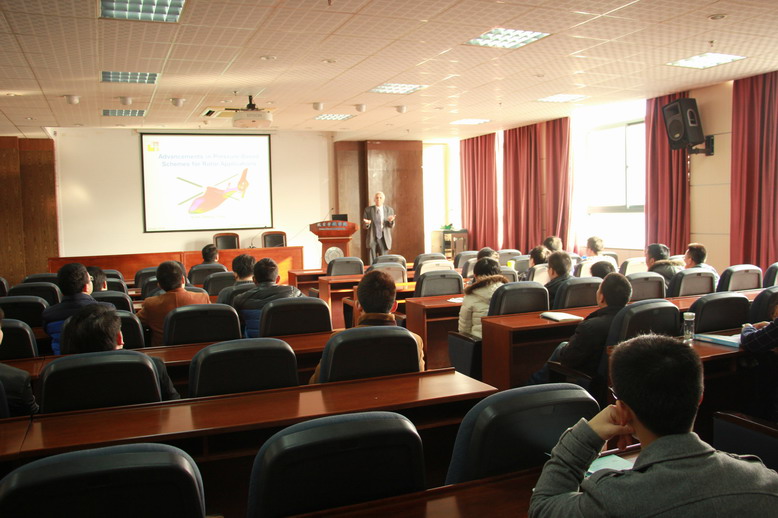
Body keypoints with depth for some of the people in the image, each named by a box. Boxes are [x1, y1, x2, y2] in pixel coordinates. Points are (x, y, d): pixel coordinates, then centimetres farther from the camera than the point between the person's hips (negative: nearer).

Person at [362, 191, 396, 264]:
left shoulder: (389, 210, 6)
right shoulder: (368, 210, 4)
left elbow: (392, 226, 2)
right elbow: (364, 226, 5)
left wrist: (390, 221, -21)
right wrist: (366, 223, -19)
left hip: (384, 239, 0)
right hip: (372, 239, 0)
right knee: (373, 262, 0)